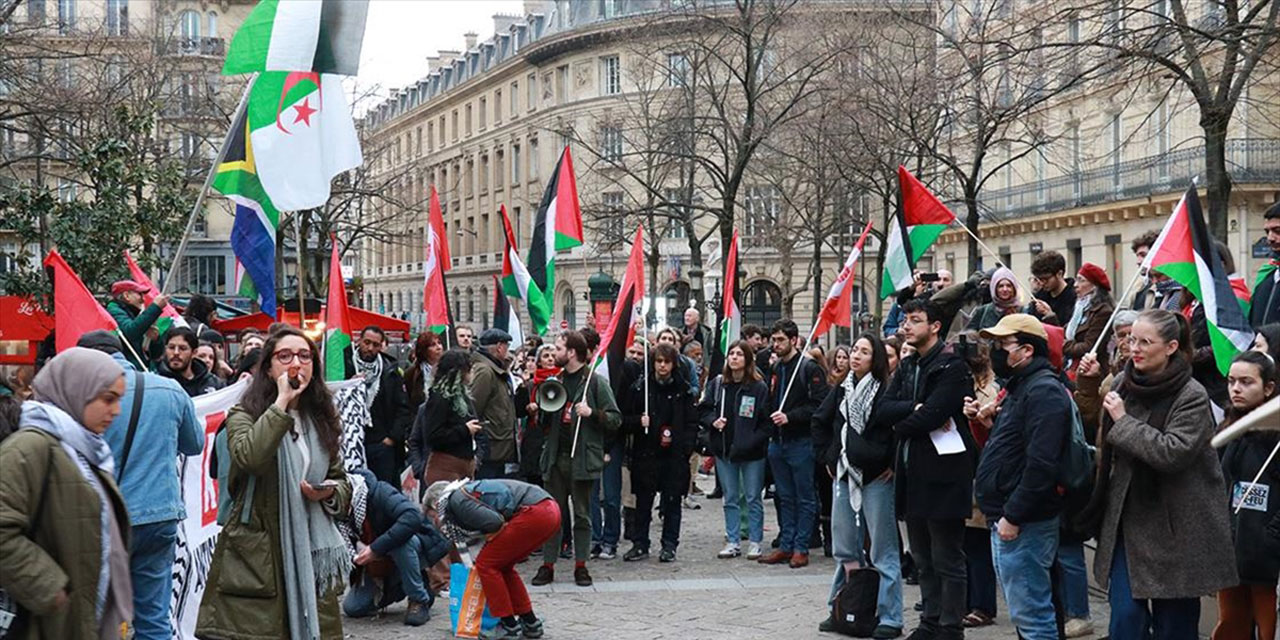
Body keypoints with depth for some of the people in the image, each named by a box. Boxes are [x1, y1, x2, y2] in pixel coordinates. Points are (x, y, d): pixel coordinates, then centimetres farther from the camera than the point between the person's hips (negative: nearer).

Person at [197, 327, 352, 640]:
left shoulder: (321, 420, 17)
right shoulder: (244, 415, 0)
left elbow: (342, 480, 25)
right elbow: (249, 457, -23)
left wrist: (329, 493, 2)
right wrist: (281, 402, -16)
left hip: (310, 552, 5)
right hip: (256, 554, -5)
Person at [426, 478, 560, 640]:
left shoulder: (456, 501, -2)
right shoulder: (468, 491, 26)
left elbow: (494, 522, -15)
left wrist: (491, 540, 5)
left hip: (534, 513, -10)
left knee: (487, 564, 1)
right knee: (502, 566, 21)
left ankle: (509, 626, 4)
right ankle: (530, 623, 25)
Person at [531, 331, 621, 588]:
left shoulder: (595, 382, -3)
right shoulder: (556, 380, 14)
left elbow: (615, 419, -5)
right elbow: (544, 423, 20)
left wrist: (592, 413, -21)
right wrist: (545, 407, 0)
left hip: (582, 458, -5)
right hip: (555, 457, 5)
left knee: (582, 515, 4)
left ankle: (580, 565, 12)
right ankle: (548, 565, 11)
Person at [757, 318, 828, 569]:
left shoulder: (810, 369, -8)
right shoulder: (774, 369, 14)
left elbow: (819, 405, -16)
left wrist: (790, 417, -20)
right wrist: (771, 418, 7)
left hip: (801, 442, -7)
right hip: (778, 442, 7)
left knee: (805, 498, 2)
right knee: (784, 497, 12)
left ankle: (801, 548, 5)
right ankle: (785, 546, 18)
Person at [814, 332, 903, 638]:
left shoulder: (887, 391, -10)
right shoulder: (841, 390, 9)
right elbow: (820, 422, 22)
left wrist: (892, 463, -12)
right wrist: (828, 456, 15)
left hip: (876, 478, -6)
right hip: (843, 475, 6)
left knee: (883, 550, -1)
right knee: (844, 547, 14)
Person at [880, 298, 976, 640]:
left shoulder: (952, 366, -11)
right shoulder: (907, 366, 15)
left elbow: (933, 414, -21)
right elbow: (885, 407, 2)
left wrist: (902, 426, -5)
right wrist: (916, 409, -15)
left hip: (942, 473, -8)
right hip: (913, 473, 9)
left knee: (947, 560, -2)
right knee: (923, 558, 16)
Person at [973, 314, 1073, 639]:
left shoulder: (1044, 391, -16)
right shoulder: (1021, 387, 18)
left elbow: (1041, 463, -24)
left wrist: (1013, 516, -22)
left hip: (1023, 525, -11)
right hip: (1006, 517, 11)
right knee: (1025, 611, 17)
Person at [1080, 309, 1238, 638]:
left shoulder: (1192, 397, -12)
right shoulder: (1123, 385, 7)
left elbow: (1174, 453, -25)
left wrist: (1124, 421, -18)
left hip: (1175, 528, -5)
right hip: (1127, 520, 5)